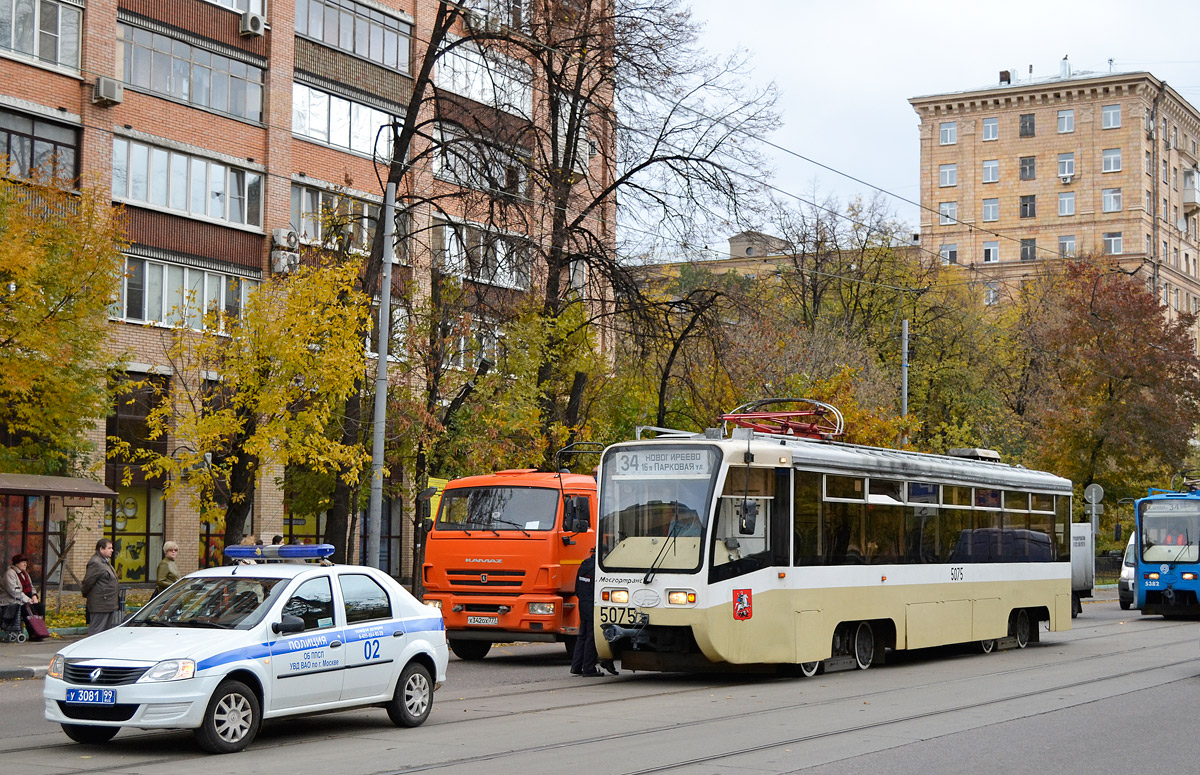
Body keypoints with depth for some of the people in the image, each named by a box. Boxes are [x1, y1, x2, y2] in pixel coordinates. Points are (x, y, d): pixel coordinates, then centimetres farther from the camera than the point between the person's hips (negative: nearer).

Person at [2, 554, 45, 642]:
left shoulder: (25, 573, 19)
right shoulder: (10, 573, -11)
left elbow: (31, 587, 26)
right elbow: (13, 591, -20)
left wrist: (34, 596, 4)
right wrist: (27, 600, -21)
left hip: (27, 600, 9)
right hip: (13, 601, -9)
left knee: (41, 606, -13)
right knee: (29, 608, -31)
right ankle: (32, 634, -30)